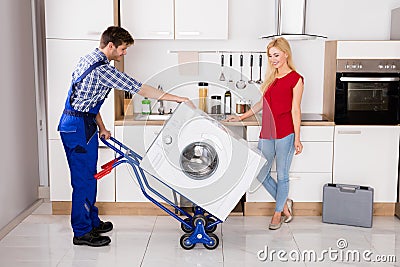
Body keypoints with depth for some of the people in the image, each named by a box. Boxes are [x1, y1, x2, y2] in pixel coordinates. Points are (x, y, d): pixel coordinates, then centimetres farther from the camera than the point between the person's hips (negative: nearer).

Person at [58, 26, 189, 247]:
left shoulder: (89, 59, 12)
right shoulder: (102, 69, -20)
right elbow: (139, 89, -20)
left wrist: (101, 127, 16)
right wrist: (178, 99, -15)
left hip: (82, 123, 10)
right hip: (79, 127, -10)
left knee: (89, 175, 17)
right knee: (83, 178, -2)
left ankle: (92, 222, 29)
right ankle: (82, 232, 8)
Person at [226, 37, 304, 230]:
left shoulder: (295, 79, -4)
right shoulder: (271, 77, 15)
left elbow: (295, 110, -7)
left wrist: (297, 139, -10)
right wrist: (241, 117, 22)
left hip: (285, 133, -6)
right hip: (267, 133, 6)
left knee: (282, 175, 5)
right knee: (261, 174, 7)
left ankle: (278, 212, 23)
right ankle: (285, 203, 27)